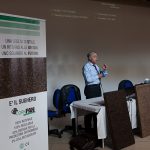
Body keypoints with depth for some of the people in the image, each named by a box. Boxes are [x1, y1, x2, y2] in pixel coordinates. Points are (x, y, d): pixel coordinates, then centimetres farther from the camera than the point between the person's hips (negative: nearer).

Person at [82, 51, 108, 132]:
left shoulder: (96, 66, 13)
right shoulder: (86, 67, -11)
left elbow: (104, 75, 20)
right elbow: (88, 79, -21)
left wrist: (104, 70, 1)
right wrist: (98, 76, -13)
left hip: (98, 88, 8)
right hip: (91, 88, -8)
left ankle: (96, 126, 27)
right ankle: (88, 128, 11)